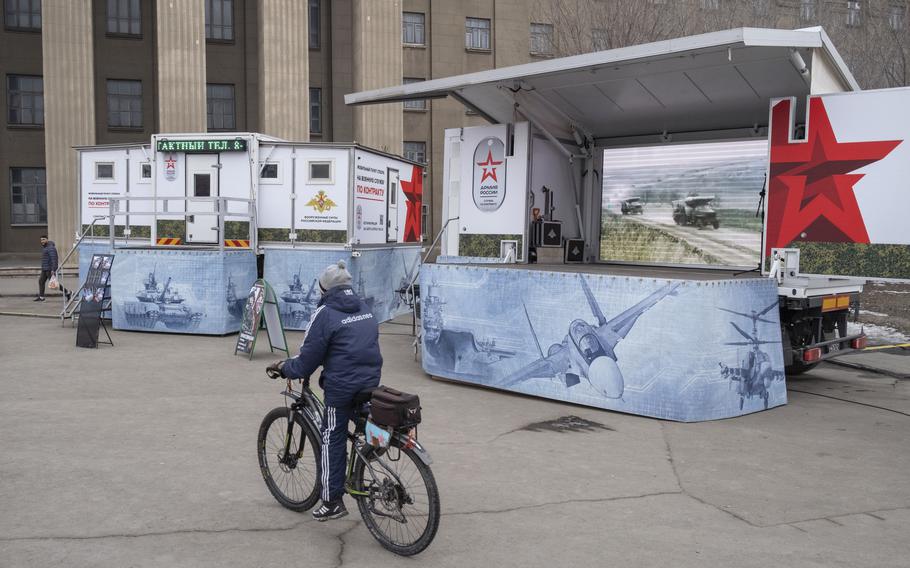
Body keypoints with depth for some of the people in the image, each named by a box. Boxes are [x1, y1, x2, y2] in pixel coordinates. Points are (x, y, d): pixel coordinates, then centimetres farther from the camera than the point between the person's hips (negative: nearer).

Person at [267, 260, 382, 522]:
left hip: (341, 385, -6)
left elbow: (309, 356, -8)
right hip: (371, 382, 6)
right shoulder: (364, 308, 12)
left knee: (333, 439, 4)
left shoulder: (325, 313, -9)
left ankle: (332, 501, 7)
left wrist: (284, 367, 9)